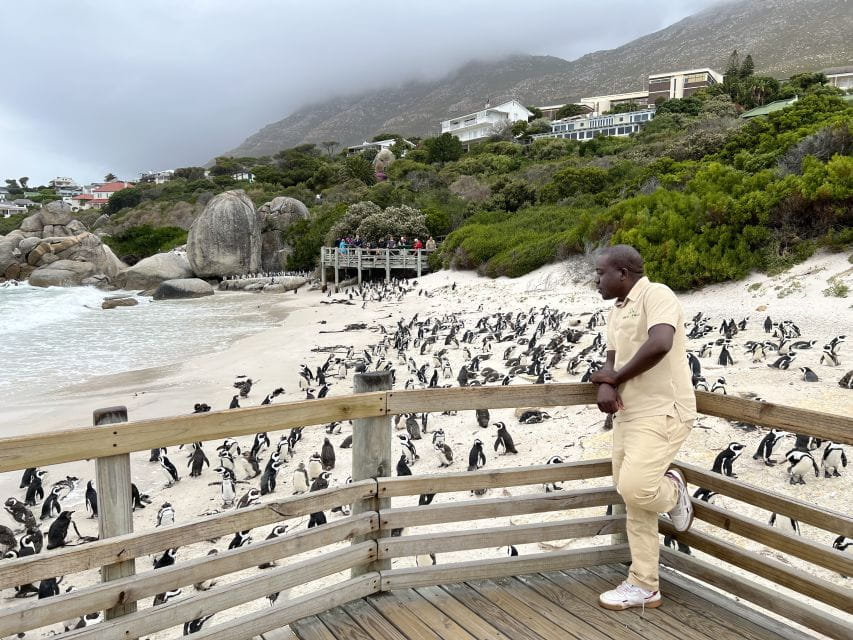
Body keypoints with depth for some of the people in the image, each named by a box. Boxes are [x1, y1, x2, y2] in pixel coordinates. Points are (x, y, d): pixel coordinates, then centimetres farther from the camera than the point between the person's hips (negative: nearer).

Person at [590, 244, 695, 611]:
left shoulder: (656, 294, -11)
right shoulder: (616, 311, 16)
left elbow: (659, 344, -28)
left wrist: (615, 377, -14)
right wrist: (605, 385, -8)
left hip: (662, 412, -9)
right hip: (628, 415, 9)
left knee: (635, 489, -20)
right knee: (634, 502, 9)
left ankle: (672, 490, 14)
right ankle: (643, 586, 19)